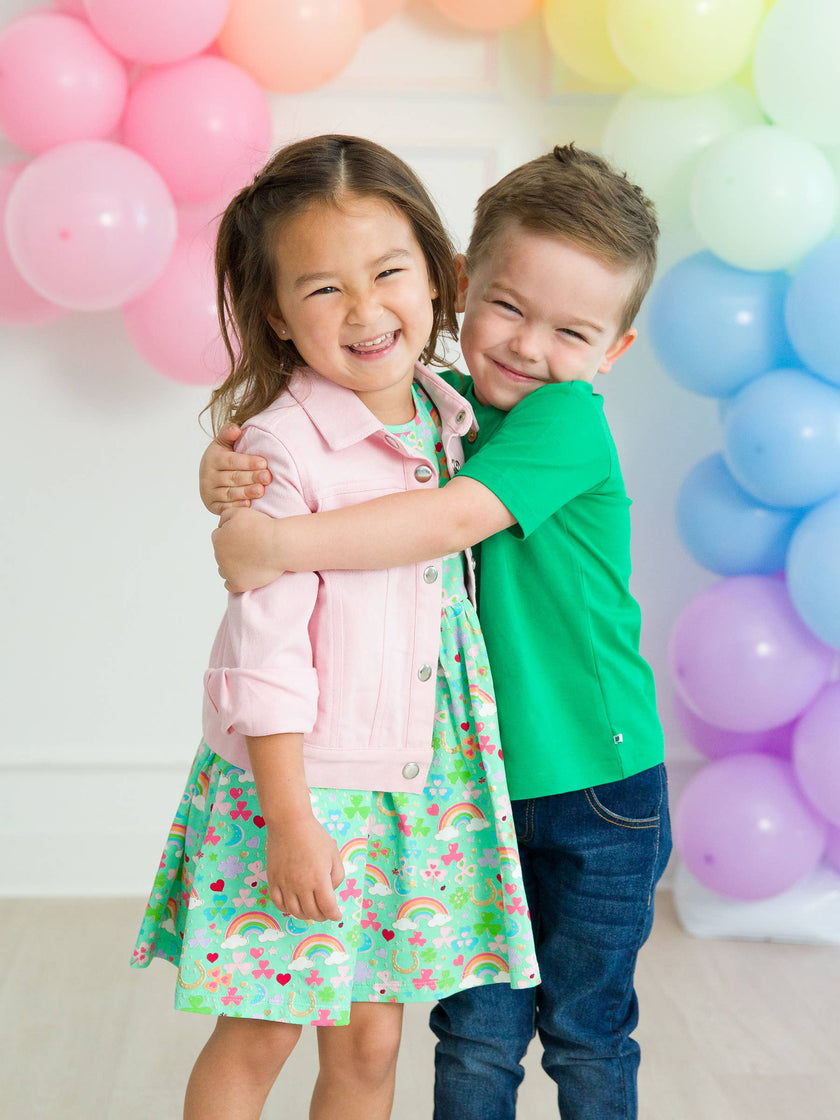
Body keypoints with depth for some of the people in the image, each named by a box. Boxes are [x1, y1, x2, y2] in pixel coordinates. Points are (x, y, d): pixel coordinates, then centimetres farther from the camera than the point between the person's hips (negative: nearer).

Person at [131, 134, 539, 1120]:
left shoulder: (448, 419, 3)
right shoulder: (282, 447, -18)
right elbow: (266, 647, -17)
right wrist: (288, 817, -16)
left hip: (415, 786, 6)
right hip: (301, 782, -6)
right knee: (257, 1038, 8)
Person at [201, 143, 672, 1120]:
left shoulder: (569, 419, -15)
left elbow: (457, 518, -29)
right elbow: (287, 462, 6)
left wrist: (280, 544, -30)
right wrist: (228, 473, -17)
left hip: (597, 787, -4)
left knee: (586, 1034, 13)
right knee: (476, 1035, 11)